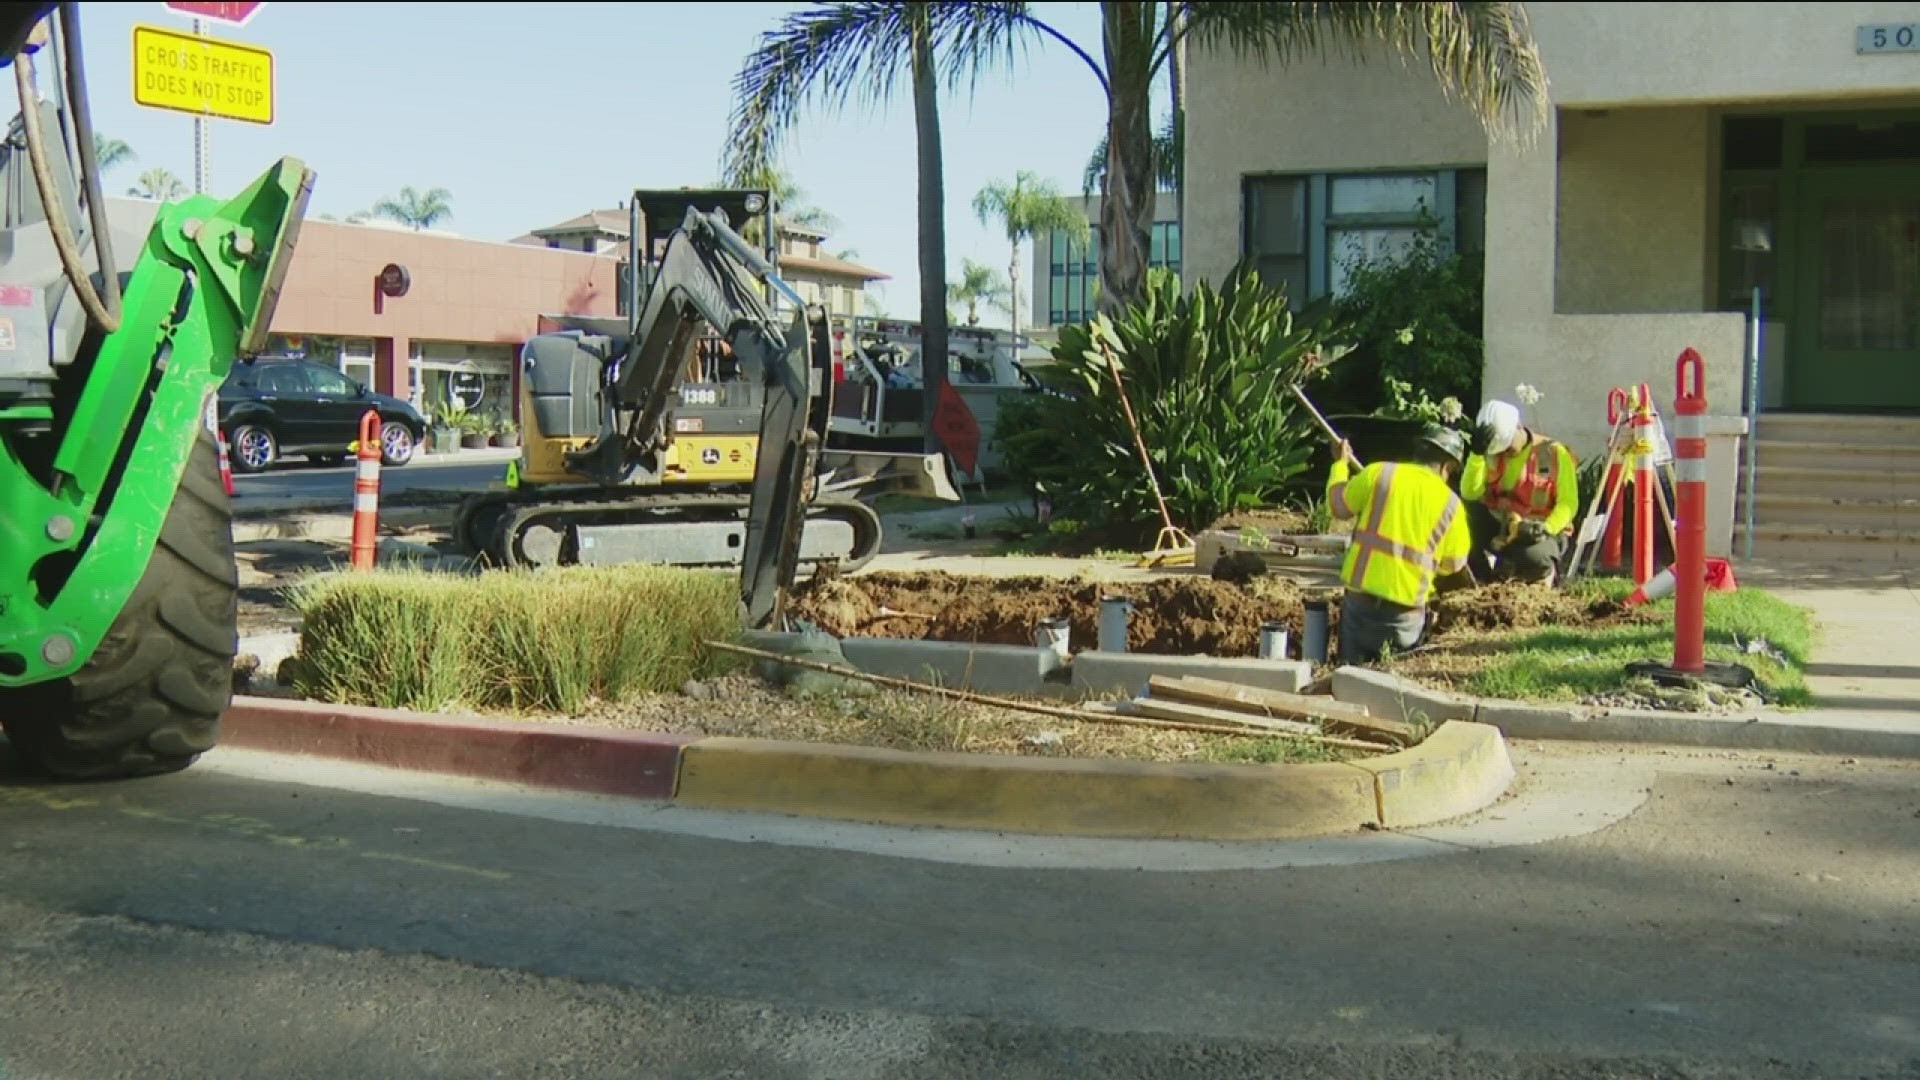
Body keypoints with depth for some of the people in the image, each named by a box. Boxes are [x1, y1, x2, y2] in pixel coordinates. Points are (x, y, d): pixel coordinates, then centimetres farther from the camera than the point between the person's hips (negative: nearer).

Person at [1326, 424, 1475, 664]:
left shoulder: (1379, 473, -3)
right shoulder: (1450, 505, 1)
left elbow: (1339, 506, 7)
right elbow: (1453, 565, 9)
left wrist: (1341, 464, 22)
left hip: (1361, 597, 0)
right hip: (1405, 610, 0)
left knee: (1353, 667, 10)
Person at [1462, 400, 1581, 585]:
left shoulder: (1554, 453, -7)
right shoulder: (1492, 454, 2)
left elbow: (1568, 503, -11)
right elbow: (1470, 494, -13)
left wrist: (1545, 529, -28)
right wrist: (1476, 453, -24)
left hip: (1537, 533, -4)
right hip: (1499, 530, 4)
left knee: (1533, 560, -41)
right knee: (1464, 510, -25)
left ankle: (1544, 571, -2)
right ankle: (1480, 572, -10)